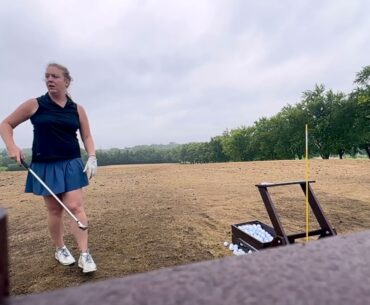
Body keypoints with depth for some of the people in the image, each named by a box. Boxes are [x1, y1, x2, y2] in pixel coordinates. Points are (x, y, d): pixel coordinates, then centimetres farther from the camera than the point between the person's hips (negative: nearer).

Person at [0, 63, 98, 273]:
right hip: (45, 167, 0)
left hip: (72, 165, 0)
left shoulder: (77, 109, 4)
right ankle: (60, 249, 31)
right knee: (54, 210, 10)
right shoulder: (34, 105, 0)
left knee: (76, 206, -5)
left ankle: (85, 254, 1)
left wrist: (92, 157, -7)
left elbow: (87, 137, 8)